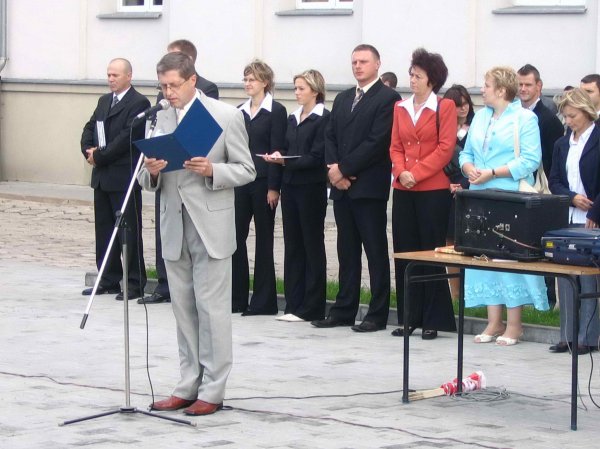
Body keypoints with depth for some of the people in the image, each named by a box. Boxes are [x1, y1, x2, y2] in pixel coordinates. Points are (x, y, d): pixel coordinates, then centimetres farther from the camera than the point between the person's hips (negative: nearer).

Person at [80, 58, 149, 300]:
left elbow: (127, 137, -18)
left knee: (129, 231, -3)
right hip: (102, 176, 8)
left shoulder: (139, 103, -10)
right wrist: (89, 151, -4)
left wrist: (100, 156, -15)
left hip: (124, 178, -8)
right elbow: (90, 129, 16)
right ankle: (109, 280, 19)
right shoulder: (104, 101, 16)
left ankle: (135, 284, 2)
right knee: (104, 230, 12)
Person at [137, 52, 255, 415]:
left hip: (211, 227, -5)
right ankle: (189, 387, 17)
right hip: (175, 228, 5)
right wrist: (151, 172, -11)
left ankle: (212, 391, 1)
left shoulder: (226, 116, -4)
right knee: (184, 309, 10)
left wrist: (212, 171, -21)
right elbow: (150, 182, 13)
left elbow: (246, 171, -3)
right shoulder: (161, 119, 9)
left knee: (212, 310, -3)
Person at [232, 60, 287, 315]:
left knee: (263, 239, 1)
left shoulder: (276, 112, -5)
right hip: (239, 181, 6)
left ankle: (263, 301, 6)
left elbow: (277, 151, -9)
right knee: (235, 237, 2)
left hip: (263, 181, -5)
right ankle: (237, 298, 9)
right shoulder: (239, 112, 12)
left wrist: (273, 187, -13)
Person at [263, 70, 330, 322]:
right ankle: (293, 305, 13)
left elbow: (316, 157, -14)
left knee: (312, 246, -1)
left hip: (311, 188, -7)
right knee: (292, 245, 8)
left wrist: (286, 161, -18)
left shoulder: (323, 119, -8)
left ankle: (311, 308, 3)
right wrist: (278, 156, -5)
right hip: (290, 185, 7)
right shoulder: (293, 119, 14)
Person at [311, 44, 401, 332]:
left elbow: (377, 141, -14)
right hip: (342, 186, 7)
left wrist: (344, 168, -14)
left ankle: (378, 314, 2)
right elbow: (330, 136, 14)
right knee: (347, 251, 10)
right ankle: (344, 311, 14)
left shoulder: (387, 98, -6)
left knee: (376, 251, -1)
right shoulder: (342, 99, 19)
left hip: (369, 187, -7)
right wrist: (333, 168, -4)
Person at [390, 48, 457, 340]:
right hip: (403, 191, 5)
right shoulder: (401, 108, 13)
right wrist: (401, 172, -8)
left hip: (433, 190, -5)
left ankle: (433, 319, 4)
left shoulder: (445, 107, -2)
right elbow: (395, 147, 11)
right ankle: (408, 318, 13)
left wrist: (416, 173, -14)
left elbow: (445, 148, -9)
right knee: (404, 253, 6)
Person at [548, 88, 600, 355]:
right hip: (565, 221, 6)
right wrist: (573, 197, -8)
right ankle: (567, 336, 12)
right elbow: (554, 182, 11)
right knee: (565, 278, 6)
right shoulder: (562, 145, 14)